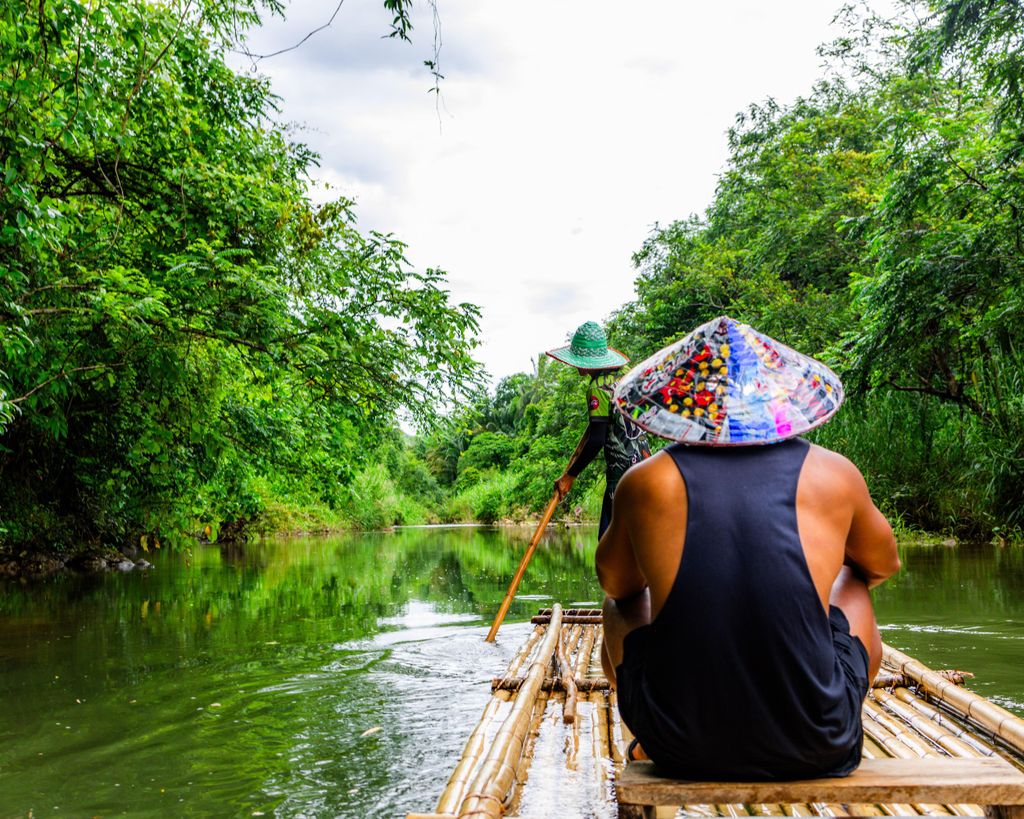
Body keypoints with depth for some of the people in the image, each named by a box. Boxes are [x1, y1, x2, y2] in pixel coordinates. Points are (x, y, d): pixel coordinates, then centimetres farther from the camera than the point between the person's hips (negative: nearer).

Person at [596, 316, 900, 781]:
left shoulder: (646, 483, -6)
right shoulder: (832, 475, -3)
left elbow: (614, 582, 14)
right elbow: (884, 564, 19)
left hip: (680, 748, 0)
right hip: (817, 749, 1)